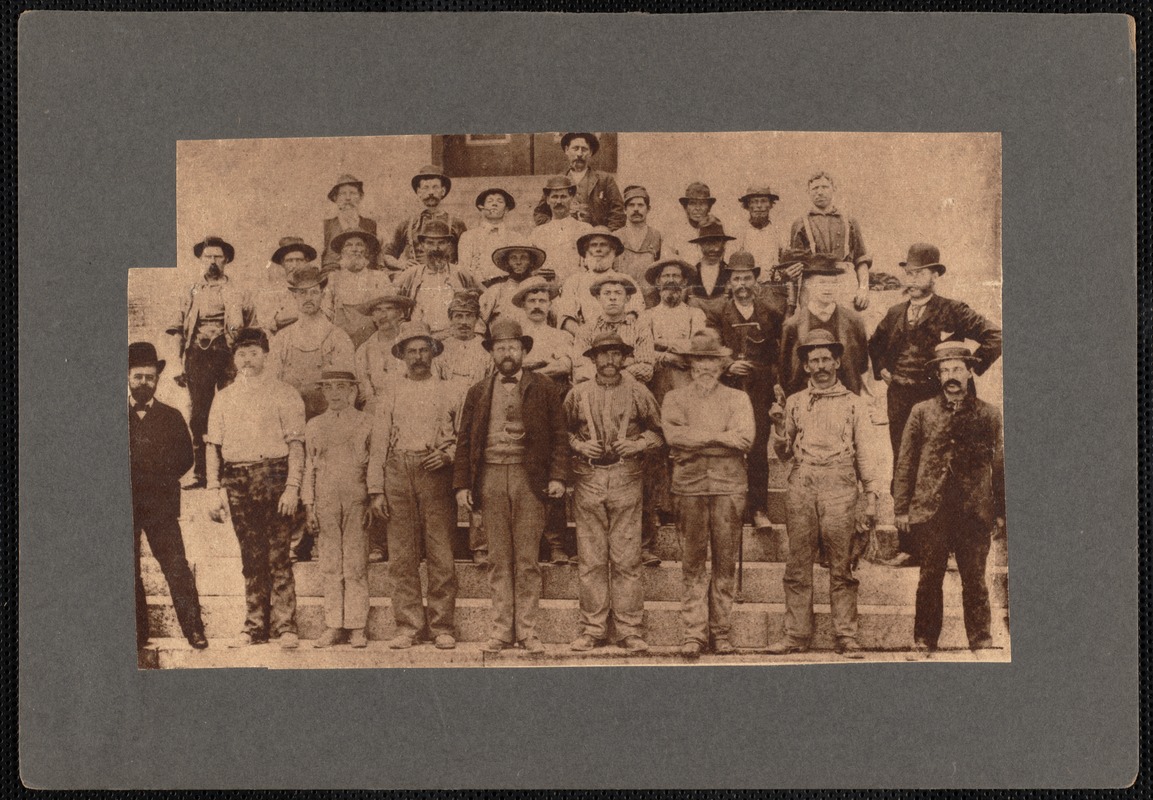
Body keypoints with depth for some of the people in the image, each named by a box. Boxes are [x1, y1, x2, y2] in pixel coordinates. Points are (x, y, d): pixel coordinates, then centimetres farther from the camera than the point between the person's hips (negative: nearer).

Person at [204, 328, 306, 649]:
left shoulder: (284, 393, 3)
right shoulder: (224, 397, 16)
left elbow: (296, 444, -3)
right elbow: (214, 445, 15)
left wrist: (292, 487, -12)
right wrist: (215, 489, 6)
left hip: (273, 475, -4)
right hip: (237, 480, 4)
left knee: (277, 555, -6)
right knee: (251, 557, 6)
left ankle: (285, 626, -2)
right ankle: (256, 626, 11)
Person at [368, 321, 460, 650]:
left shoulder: (447, 392, 12)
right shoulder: (392, 395, 16)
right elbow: (379, 444, 12)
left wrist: (447, 454, -8)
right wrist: (376, 490, 5)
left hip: (436, 475, -1)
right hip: (398, 475, 1)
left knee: (441, 554, -5)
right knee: (401, 556, -1)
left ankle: (442, 626, 2)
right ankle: (408, 626, 6)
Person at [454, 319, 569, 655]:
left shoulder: (544, 389, 8)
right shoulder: (478, 392, 14)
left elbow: (559, 435, 5)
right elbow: (464, 440, 12)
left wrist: (557, 476, -6)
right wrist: (462, 484, 3)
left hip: (529, 479, -2)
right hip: (490, 479, 2)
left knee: (527, 559, 0)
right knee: (498, 560, 4)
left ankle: (526, 630, 6)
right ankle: (502, 630, 10)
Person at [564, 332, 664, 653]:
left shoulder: (637, 392, 7)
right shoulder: (577, 394, 9)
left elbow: (658, 429, 12)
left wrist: (637, 444, -5)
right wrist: (579, 445, -2)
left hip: (627, 478, -1)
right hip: (588, 479, 1)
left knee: (626, 558, -1)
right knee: (591, 559, 2)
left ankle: (629, 630, 5)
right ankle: (592, 628, 9)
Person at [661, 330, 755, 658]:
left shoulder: (738, 398, 14)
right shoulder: (675, 398, 13)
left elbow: (745, 438, -4)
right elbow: (674, 434, -6)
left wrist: (696, 440, -7)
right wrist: (719, 437, -8)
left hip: (729, 486, 0)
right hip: (689, 486, 0)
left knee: (726, 563, 1)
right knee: (692, 561, -1)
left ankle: (722, 634, 9)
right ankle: (694, 633, 4)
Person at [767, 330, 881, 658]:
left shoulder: (853, 403, 13)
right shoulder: (795, 402, 17)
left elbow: (864, 452, 10)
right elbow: (784, 454, 18)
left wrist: (871, 496, 3)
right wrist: (780, 430, -2)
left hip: (839, 488, -2)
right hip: (801, 486, 2)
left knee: (841, 567, -3)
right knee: (798, 566, 0)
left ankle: (846, 637, 0)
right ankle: (796, 634, 5)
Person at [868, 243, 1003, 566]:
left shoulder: (952, 312, -3)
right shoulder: (895, 313, 13)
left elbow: (994, 337, -8)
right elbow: (874, 344, 32)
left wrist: (970, 370, -9)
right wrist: (881, 370, 17)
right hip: (899, 401, 5)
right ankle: (907, 548, 13)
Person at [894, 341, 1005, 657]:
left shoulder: (988, 415, 8)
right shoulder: (922, 412, 8)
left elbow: (999, 466, 10)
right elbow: (906, 463, 7)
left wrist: (1001, 511, 6)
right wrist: (901, 508, 3)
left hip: (975, 512, 0)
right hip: (931, 510, 0)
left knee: (975, 579, 2)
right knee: (930, 577, 3)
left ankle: (981, 641, 12)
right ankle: (924, 641, 12)